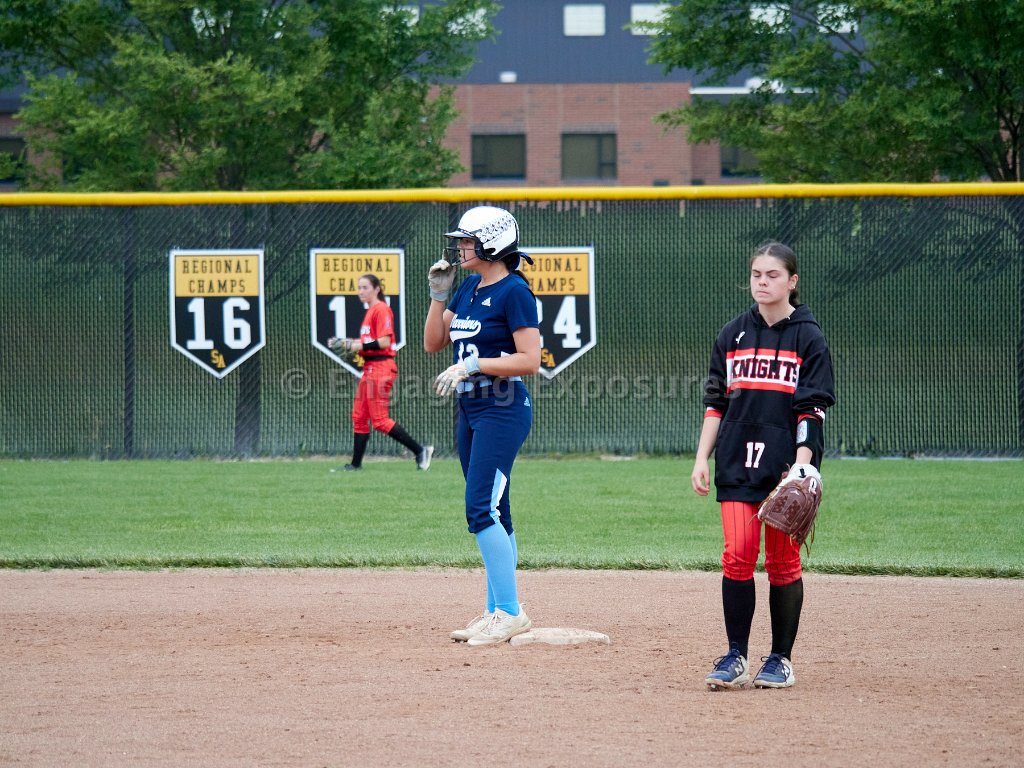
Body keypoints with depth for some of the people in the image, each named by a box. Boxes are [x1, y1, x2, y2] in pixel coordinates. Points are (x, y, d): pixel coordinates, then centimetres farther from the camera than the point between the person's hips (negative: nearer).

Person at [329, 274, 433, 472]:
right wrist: (346, 343, 11)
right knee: (359, 417, 11)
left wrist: (358, 346, -17)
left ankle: (419, 450, -8)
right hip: (369, 368, 10)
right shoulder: (370, 311, 18)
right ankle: (356, 463, 15)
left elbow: (384, 342, -20)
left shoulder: (381, 309, -12)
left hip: (381, 367, -10)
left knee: (379, 420, -11)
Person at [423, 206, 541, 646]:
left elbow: (530, 361, -18)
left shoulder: (513, 292, -12)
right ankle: (497, 612, 14)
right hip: (469, 408, 9)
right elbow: (433, 343, 16)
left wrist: (471, 365, -22)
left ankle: (510, 612, -13)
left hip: (503, 409, -9)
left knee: (481, 507, -15)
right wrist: (439, 295, 4)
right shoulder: (468, 288, 13)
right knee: (492, 513, 10)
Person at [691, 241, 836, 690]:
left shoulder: (808, 337, 1)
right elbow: (716, 402, 14)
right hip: (737, 464, 3)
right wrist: (701, 459, 6)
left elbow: (813, 409, -4)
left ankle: (781, 660, 10)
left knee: (782, 560, 2)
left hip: (786, 465, -3)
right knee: (737, 556, -6)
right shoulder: (732, 335, 11)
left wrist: (802, 464, -15)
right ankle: (736, 657, -1)